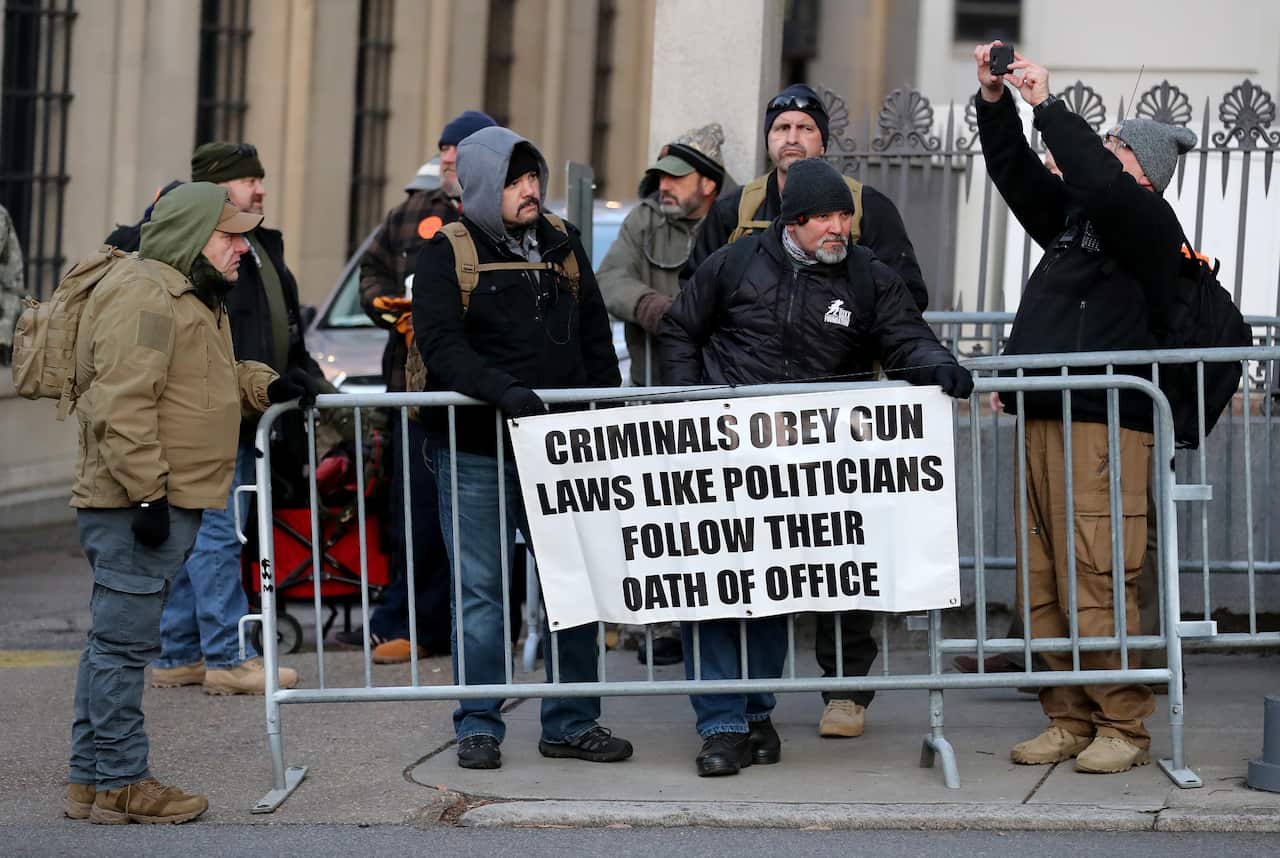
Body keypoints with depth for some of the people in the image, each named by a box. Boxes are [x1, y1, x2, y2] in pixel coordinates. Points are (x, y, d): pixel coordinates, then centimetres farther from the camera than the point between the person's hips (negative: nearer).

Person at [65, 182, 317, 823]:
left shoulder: (187, 294, 20)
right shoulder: (144, 295, -16)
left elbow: (210, 378, 33)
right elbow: (123, 405, -23)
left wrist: (262, 386, 14)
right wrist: (147, 493, -25)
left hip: (164, 503, 11)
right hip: (138, 504, -11)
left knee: (116, 641, 14)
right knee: (124, 641, -6)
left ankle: (92, 778, 20)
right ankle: (116, 783, -2)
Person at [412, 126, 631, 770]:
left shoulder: (563, 245, 13)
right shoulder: (447, 252, -3)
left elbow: (596, 340, 19)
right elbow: (440, 345, -15)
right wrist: (502, 390, -28)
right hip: (475, 447, -4)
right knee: (480, 589, 1)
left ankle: (572, 722, 15)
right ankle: (478, 727, 9)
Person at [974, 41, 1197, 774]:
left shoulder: (1148, 223, -3)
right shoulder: (1070, 216, 20)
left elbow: (1096, 181, -20)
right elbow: (1017, 172, 21)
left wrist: (1049, 105, -16)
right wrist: (996, 101, 8)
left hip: (1104, 426, -8)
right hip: (1043, 420, 8)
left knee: (1097, 582, -11)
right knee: (1044, 584, 6)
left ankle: (1123, 727, -4)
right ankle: (1071, 721, 12)